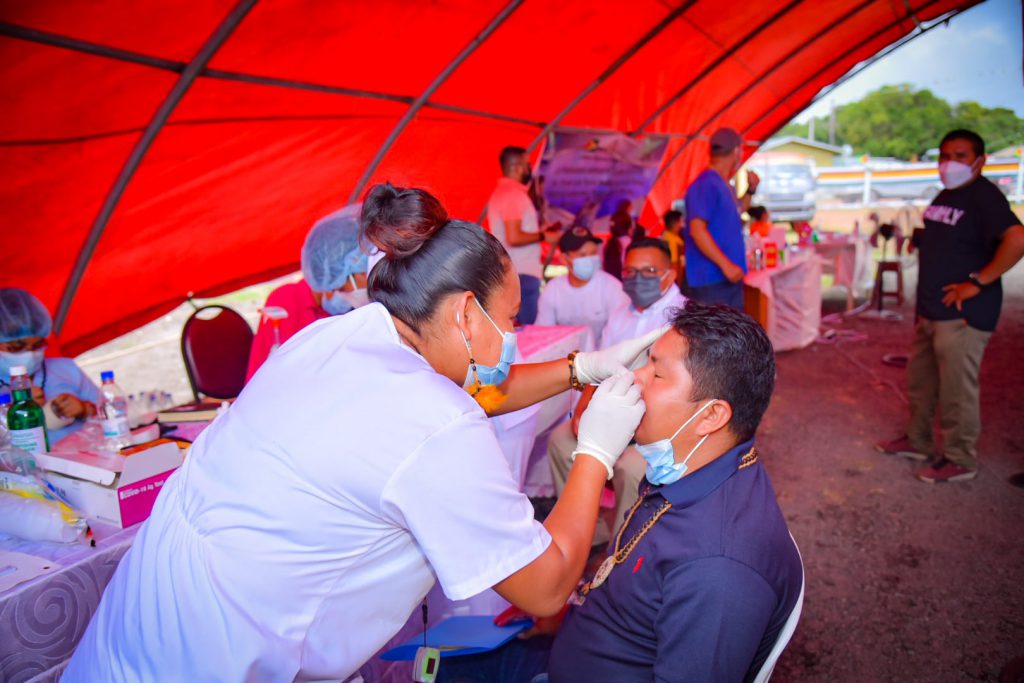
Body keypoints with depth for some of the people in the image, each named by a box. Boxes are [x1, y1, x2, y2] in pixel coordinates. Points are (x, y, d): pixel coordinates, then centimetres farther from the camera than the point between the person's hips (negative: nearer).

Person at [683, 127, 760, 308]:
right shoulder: (706, 184, -14)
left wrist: (751, 190, 21)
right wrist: (725, 264, -25)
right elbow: (697, 230, -23)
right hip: (711, 280, -10)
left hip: (730, 278, 10)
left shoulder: (724, 186, 15)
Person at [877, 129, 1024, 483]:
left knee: (957, 389, -1)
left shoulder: (984, 196, -13)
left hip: (962, 313, -9)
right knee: (919, 380, 18)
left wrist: (978, 282, -23)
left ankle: (960, 460, 13)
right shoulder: (945, 196, 14)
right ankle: (918, 441, 34)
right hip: (930, 309, 9)